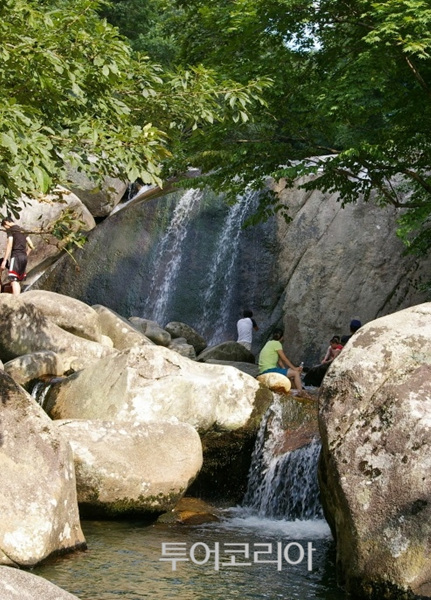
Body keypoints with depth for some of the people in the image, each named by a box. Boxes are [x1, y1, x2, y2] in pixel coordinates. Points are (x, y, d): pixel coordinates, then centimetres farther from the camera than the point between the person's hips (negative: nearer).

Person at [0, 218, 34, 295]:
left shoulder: (10, 230, -2)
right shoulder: (22, 231, 21)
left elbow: (9, 245, -13)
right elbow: (31, 246, 18)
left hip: (16, 256, -8)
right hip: (24, 257, 8)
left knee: (13, 280, -14)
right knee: (17, 281, 10)